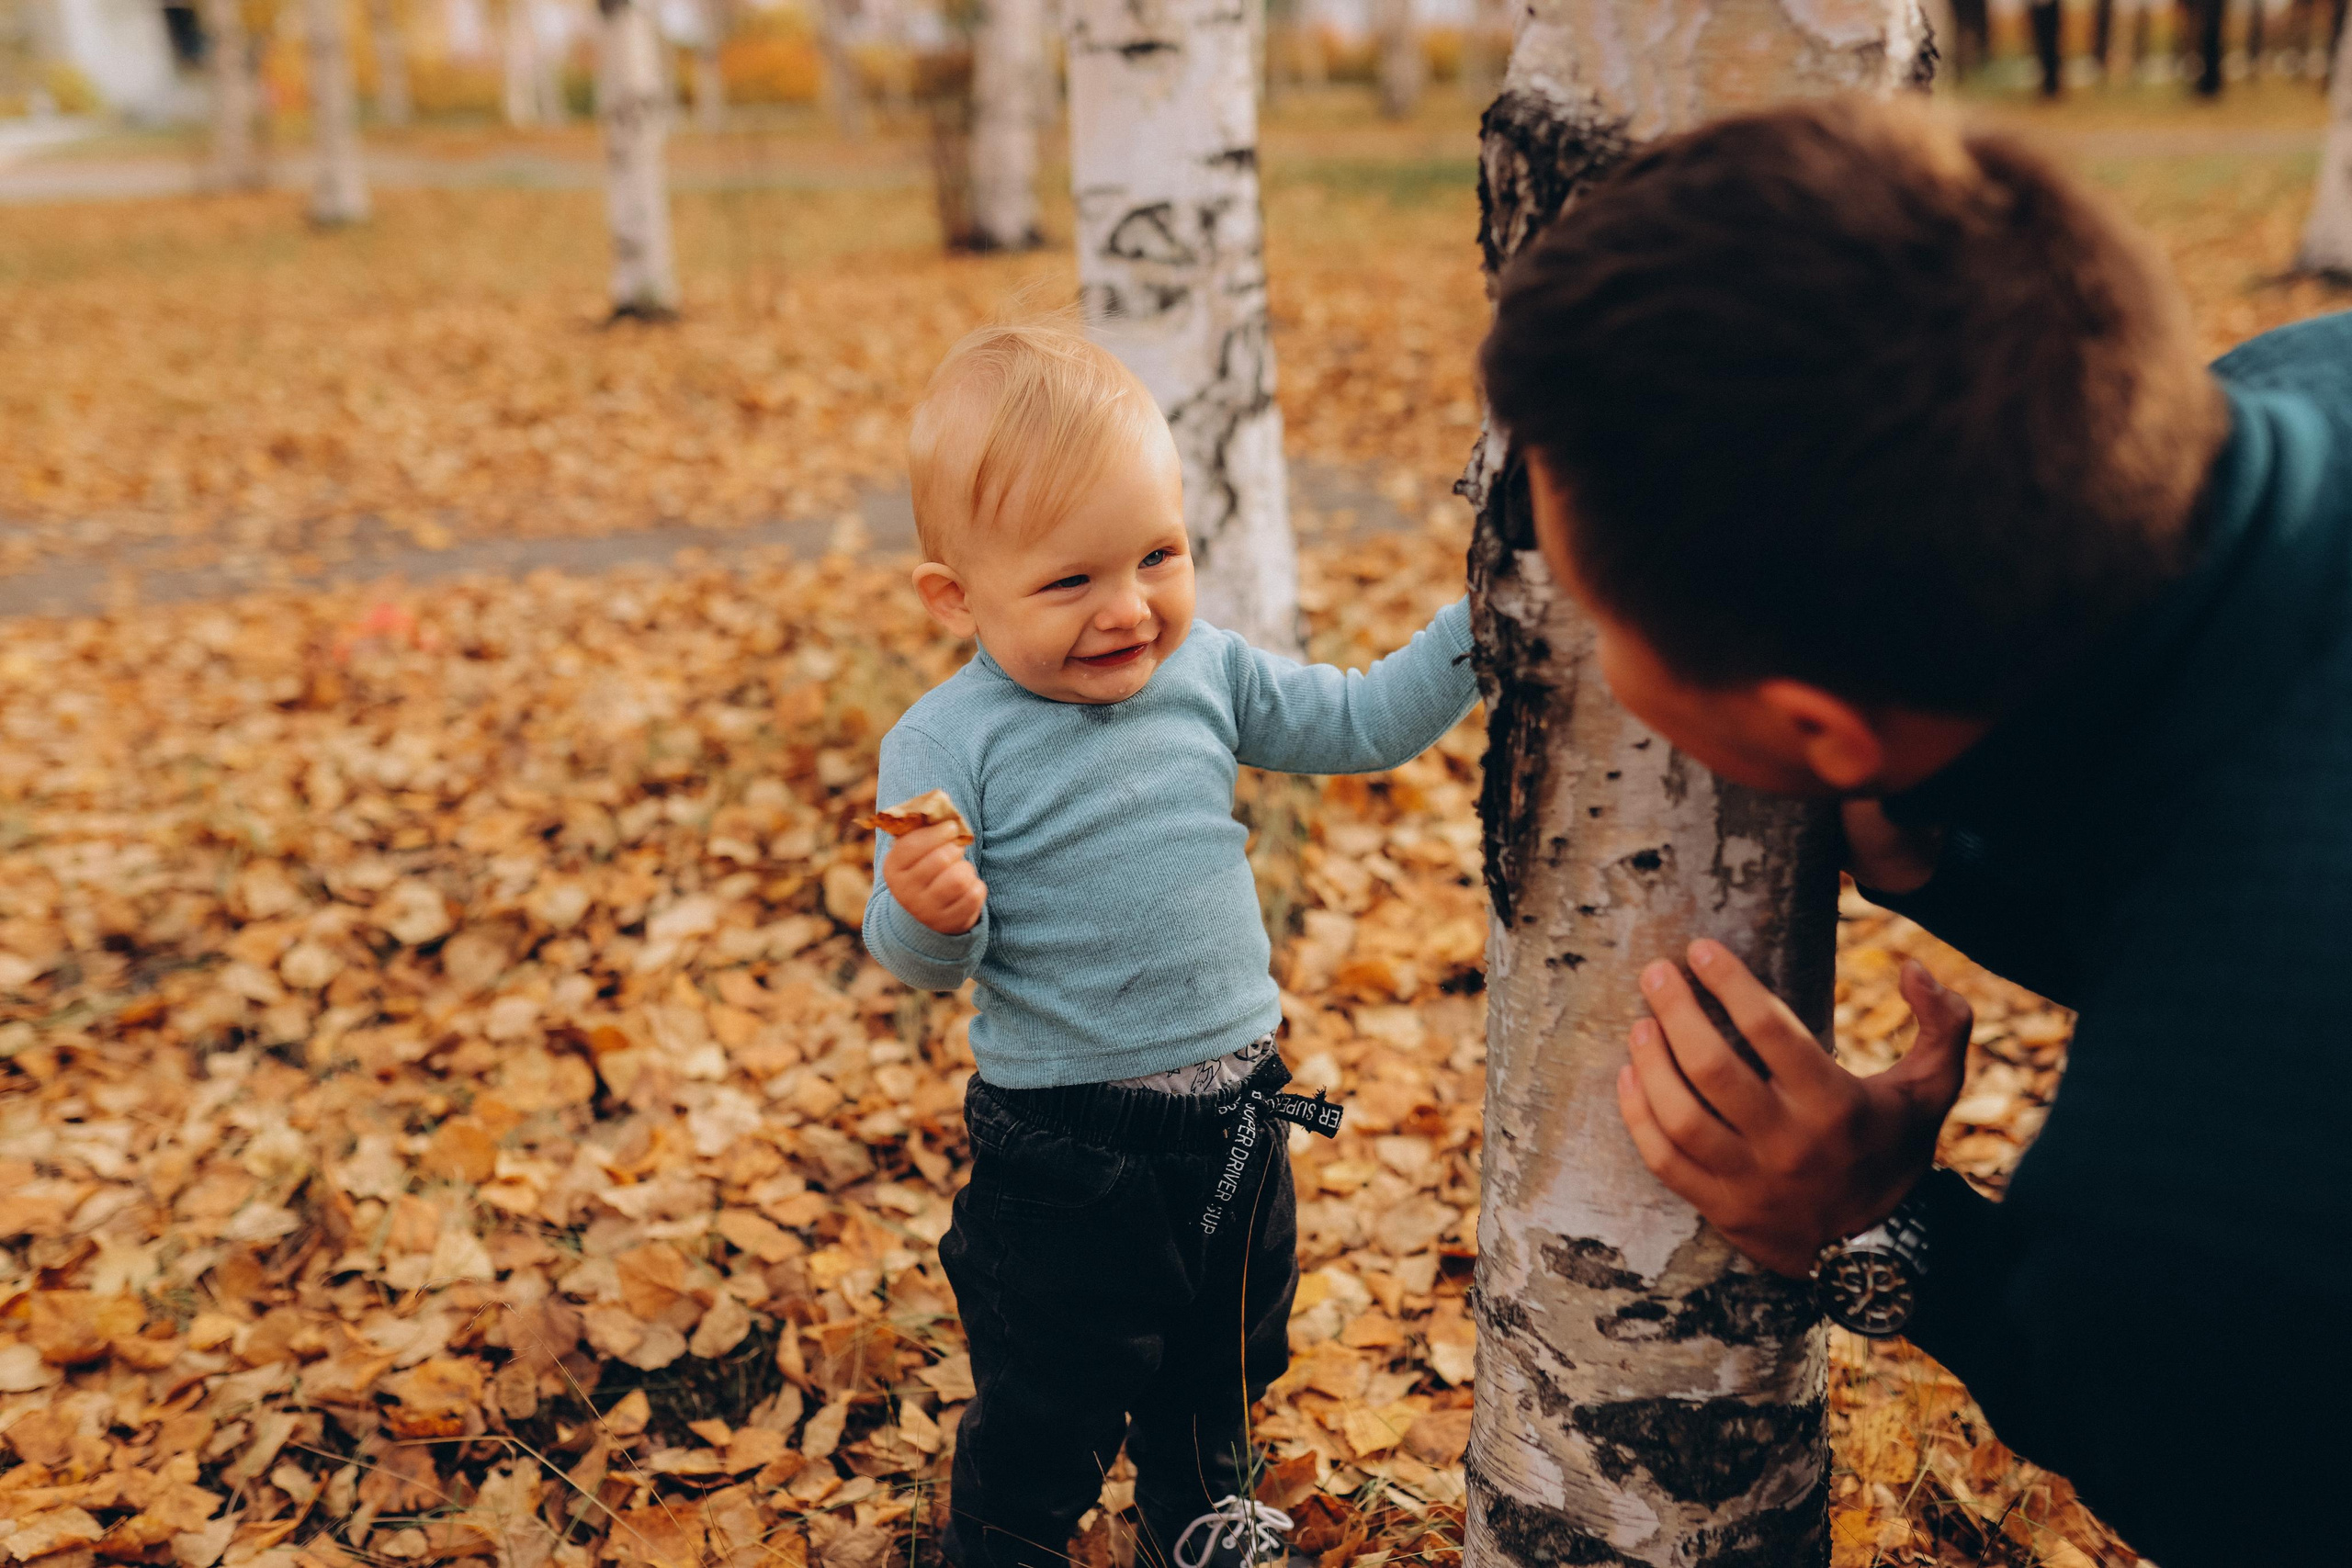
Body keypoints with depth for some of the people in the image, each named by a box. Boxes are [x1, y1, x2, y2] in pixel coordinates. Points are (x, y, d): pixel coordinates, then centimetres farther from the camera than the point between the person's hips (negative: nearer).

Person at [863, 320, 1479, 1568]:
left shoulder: (1208, 673, -4)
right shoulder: (947, 744, -18)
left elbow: (1362, 723, 8)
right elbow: (919, 964, -15)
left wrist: (1482, 619, -1)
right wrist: (932, 913, -37)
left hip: (1236, 1111, 6)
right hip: (1065, 1147, -5)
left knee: (1225, 1354, 27)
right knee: (1049, 1400, 11)